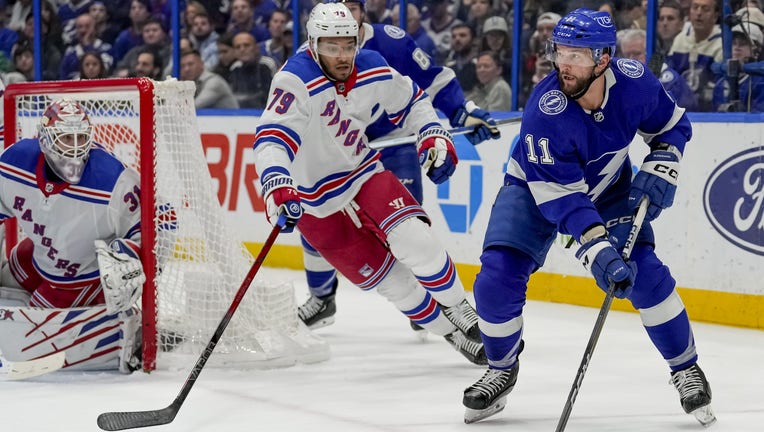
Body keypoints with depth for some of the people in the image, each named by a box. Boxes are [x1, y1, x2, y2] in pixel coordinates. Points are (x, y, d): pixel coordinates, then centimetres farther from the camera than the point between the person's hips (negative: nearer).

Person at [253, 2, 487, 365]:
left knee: (414, 239, -20)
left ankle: (462, 314, -1)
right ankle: (452, 334, 13)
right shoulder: (297, 81, -27)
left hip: (364, 174, 4)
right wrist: (276, 186, -54)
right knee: (389, 279, -3)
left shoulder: (374, 71, -9)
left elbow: (411, 101, 11)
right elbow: (272, 139, -38)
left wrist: (434, 136, -5)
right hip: (316, 202, -3)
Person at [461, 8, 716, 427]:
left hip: (608, 188, 2)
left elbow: (673, 125, -1)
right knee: (497, 278, -17)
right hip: (535, 187, -2)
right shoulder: (545, 111, -35)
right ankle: (502, 370, 10)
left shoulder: (634, 81, -24)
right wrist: (597, 251, -44)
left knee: (645, 274, -14)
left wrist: (658, 171, -18)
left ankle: (686, 369, 6)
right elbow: (560, 196, -35)